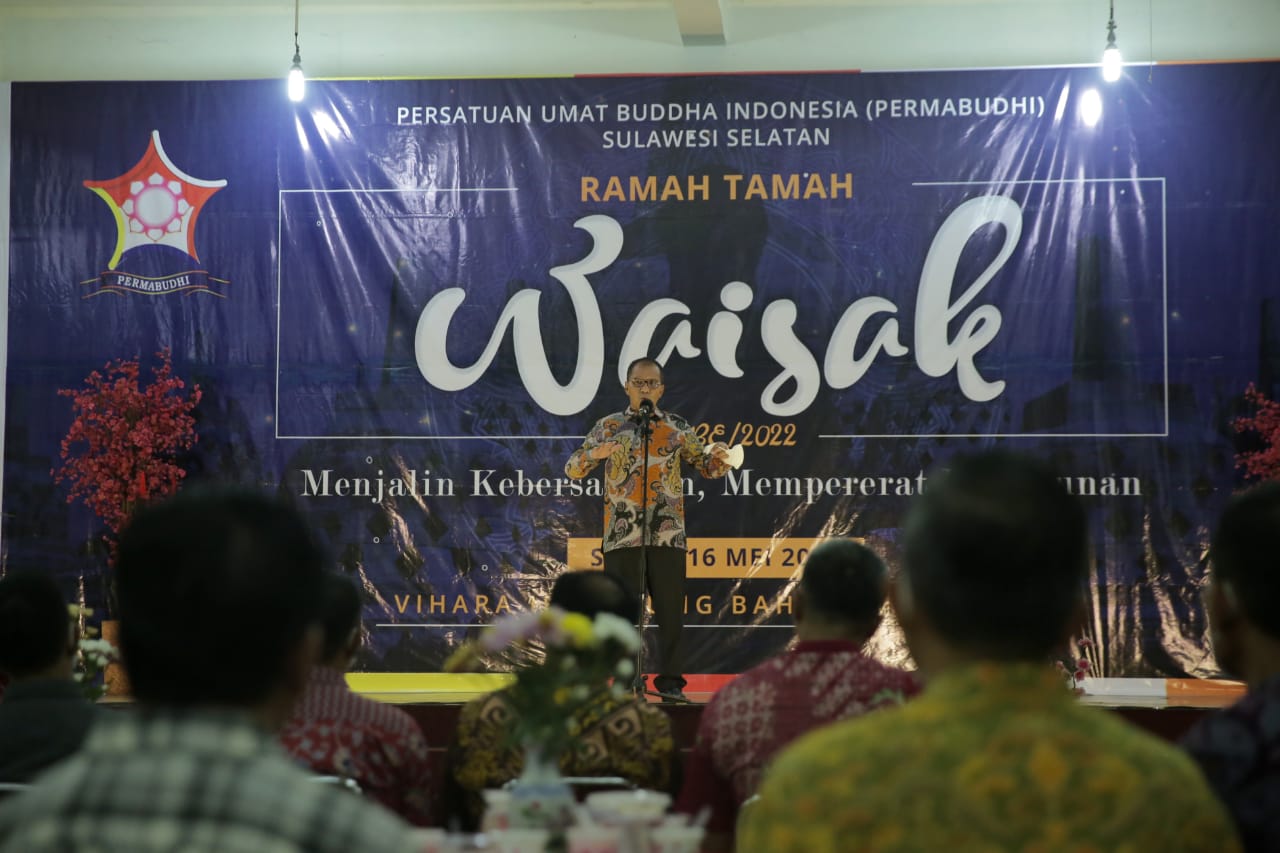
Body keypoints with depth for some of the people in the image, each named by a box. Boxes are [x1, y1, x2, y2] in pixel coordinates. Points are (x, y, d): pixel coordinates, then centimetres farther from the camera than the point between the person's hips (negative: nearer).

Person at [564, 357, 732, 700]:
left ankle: (671, 681, 8)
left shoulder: (677, 427, 10)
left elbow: (707, 466, 13)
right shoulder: (608, 426, 8)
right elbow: (572, 469, 5)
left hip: (668, 535, 0)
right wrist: (594, 454, -16)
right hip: (622, 535, 0)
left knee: (670, 611, 1)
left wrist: (719, 457, -11)